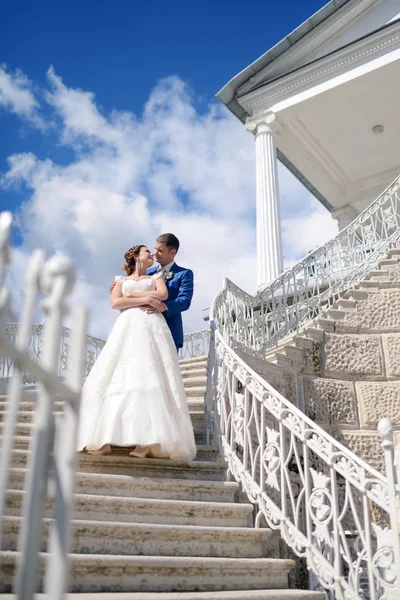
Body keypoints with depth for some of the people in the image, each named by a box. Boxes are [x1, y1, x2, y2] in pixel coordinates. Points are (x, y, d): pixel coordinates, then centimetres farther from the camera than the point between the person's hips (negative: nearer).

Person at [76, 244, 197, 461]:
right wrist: (145, 299, -3)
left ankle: (149, 440, -22)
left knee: (151, 378, -16)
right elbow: (115, 302, 5)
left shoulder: (156, 277, 27)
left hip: (152, 328, 0)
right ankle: (102, 438, -16)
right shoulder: (122, 280, 25)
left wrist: (133, 295, 4)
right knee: (119, 378, -13)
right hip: (127, 329, 0)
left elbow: (163, 294, 4)